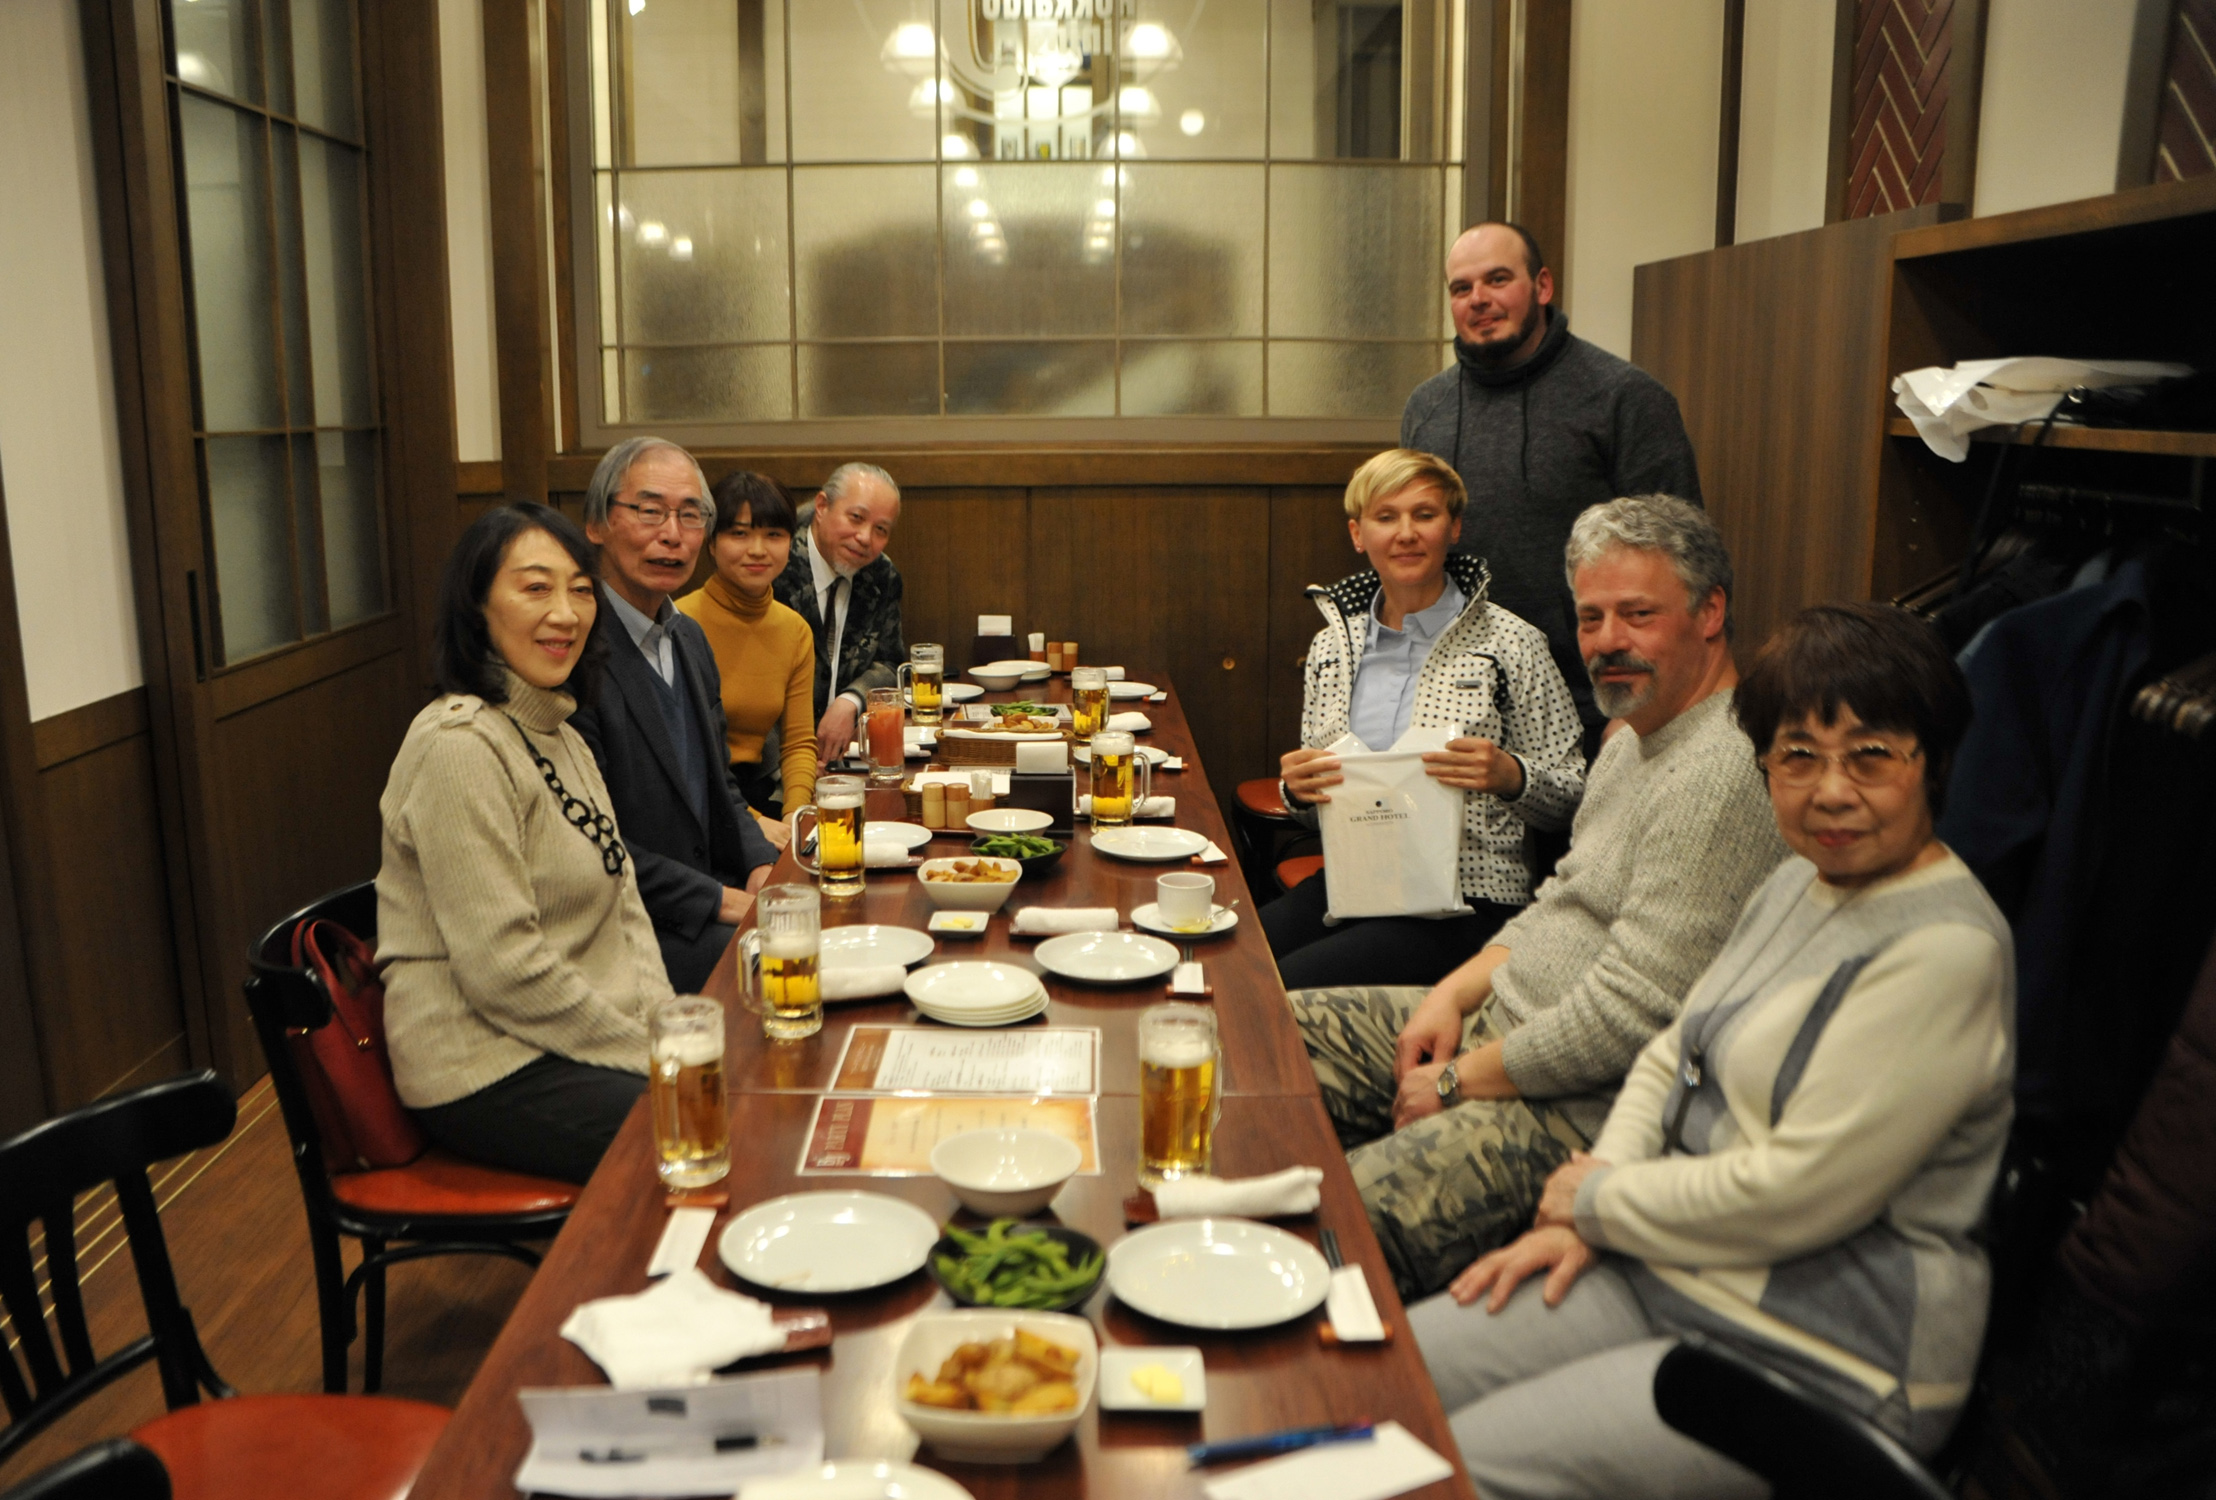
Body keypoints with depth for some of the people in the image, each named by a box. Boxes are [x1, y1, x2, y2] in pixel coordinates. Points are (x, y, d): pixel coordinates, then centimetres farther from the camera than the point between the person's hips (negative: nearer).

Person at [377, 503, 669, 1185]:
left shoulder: (561, 737, 12)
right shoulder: (461, 746, -17)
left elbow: (622, 896, 12)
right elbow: (503, 968, -21)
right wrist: (645, 1053, -14)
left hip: (581, 1039, 9)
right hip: (490, 1071, -9)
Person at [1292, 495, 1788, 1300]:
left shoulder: (1722, 775, -22)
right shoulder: (1635, 737, 12)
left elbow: (1625, 1019, -25)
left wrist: (1461, 1081, -13)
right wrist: (1455, 993, 6)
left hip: (1587, 1106, -11)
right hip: (1499, 1021, 11)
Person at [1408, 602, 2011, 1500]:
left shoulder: (1947, 951, -20)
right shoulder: (1800, 882, 10)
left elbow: (1794, 1196, -23)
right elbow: (1671, 1060, 16)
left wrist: (1598, 1201, -8)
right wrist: (1579, 1222, 0)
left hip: (1821, 1359, -8)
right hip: (1663, 1274, 9)